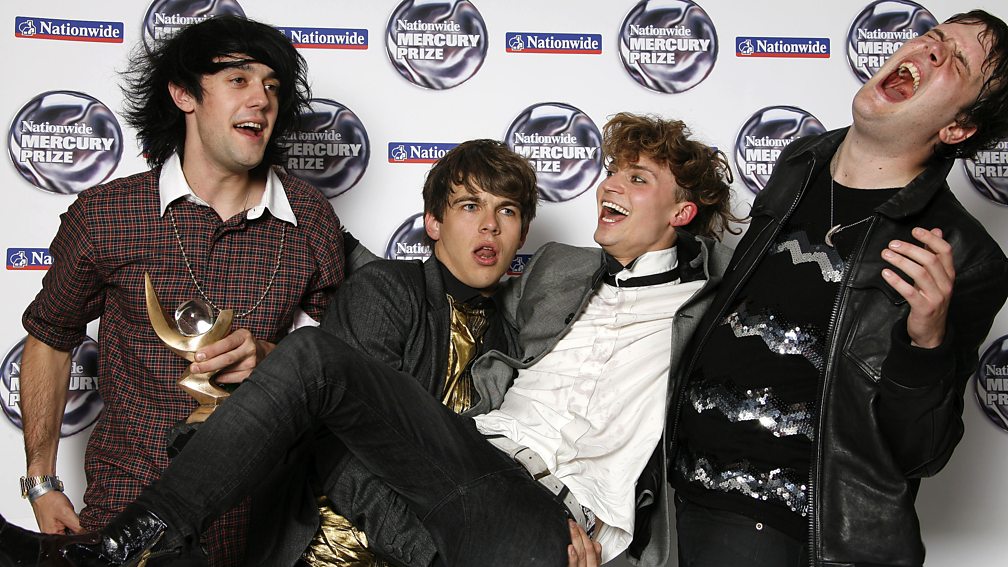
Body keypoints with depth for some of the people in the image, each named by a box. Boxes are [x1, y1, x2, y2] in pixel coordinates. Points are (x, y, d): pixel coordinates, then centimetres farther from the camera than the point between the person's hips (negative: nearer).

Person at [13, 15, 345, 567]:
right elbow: (49, 338, 10)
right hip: (126, 508, -1)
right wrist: (42, 484, 7)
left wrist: (269, 358, -15)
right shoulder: (101, 214, -3)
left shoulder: (311, 218, 0)